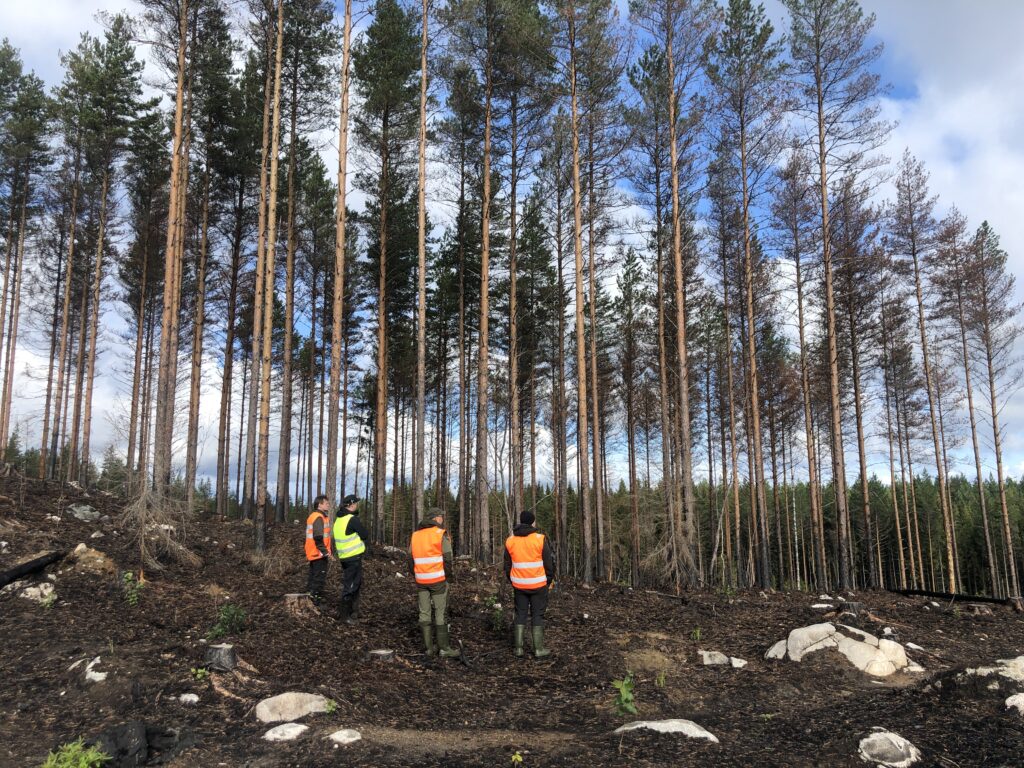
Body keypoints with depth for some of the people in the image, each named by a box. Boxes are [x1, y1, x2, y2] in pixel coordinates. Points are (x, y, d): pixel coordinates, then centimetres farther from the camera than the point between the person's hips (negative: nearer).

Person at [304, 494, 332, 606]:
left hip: (312, 554, 10)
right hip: (319, 554, -10)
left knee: (313, 577, 17)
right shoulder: (319, 517, -16)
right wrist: (326, 552, -20)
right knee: (319, 578, -5)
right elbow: (318, 538, -24)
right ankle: (316, 602, -2)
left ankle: (310, 598, 25)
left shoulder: (312, 516, 16)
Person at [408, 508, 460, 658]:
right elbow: (447, 558, -13)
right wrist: (446, 575, 1)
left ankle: (429, 647, 11)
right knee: (440, 612, 0)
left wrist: (417, 576, 14)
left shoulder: (415, 535, 8)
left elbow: (410, 558, 8)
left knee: (424, 613, 8)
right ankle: (444, 648, 3)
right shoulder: (441, 534, -8)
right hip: (438, 579, -5)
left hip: (421, 581, 5)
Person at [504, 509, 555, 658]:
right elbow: (549, 562, -6)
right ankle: (538, 649, 7)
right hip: (538, 584, -3)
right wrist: (549, 579, 9)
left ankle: (518, 648, 11)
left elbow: (507, 565, 9)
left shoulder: (510, 541, 1)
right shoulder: (540, 539, -11)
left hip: (519, 585, 3)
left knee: (520, 614, 12)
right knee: (537, 615, 6)